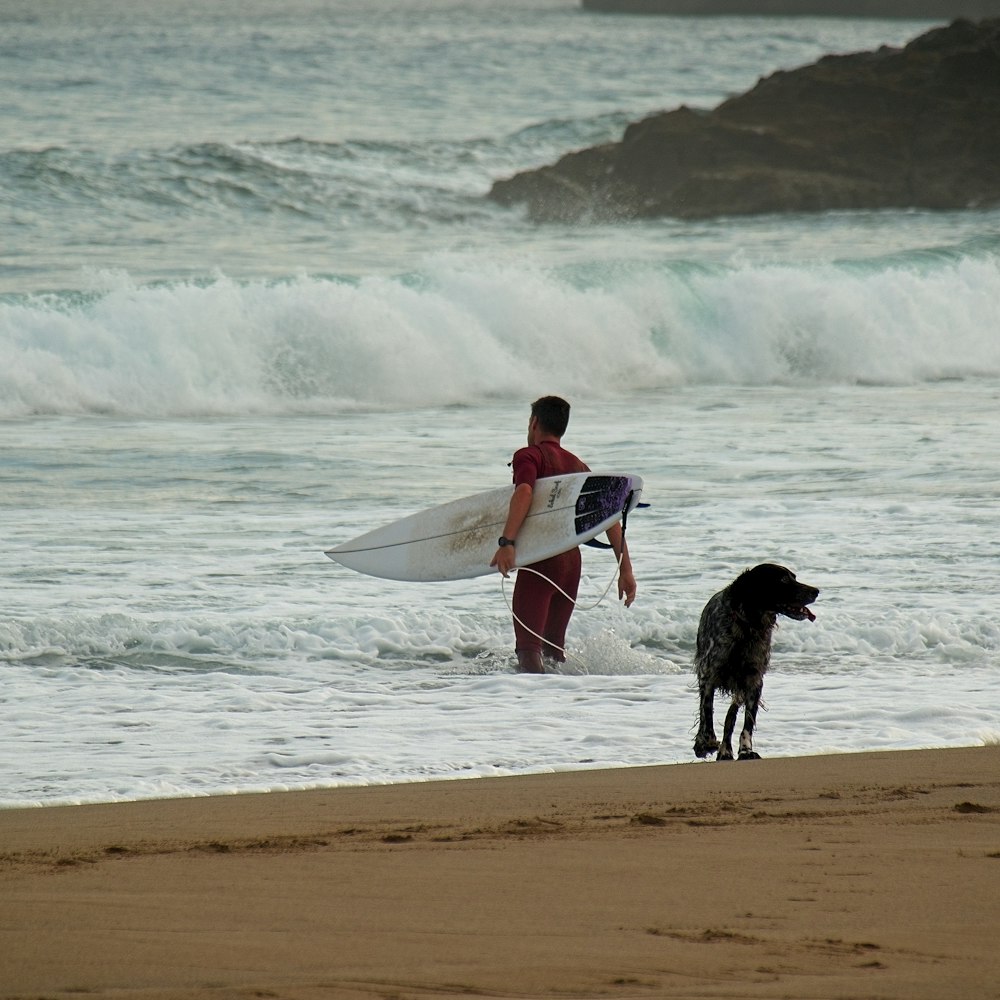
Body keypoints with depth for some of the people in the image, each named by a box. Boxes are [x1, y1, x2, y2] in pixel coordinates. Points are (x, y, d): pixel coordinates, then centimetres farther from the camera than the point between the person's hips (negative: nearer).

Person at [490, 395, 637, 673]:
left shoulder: (529, 455, -1)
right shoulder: (577, 465, 19)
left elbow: (524, 492, -22)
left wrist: (507, 542, -30)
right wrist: (625, 569, 13)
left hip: (541, 559, -7)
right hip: (573, 560, 7)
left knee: (528, 648, -11)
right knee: (553, 647, 20)